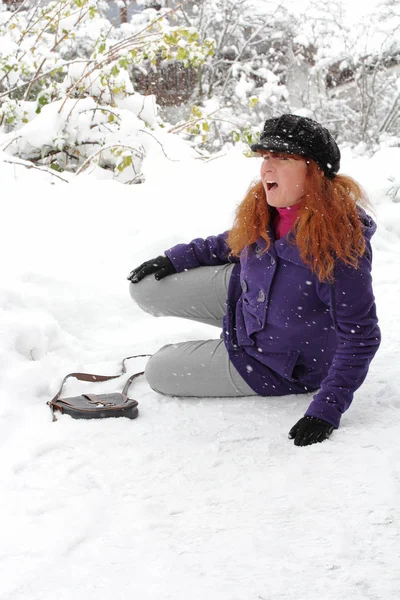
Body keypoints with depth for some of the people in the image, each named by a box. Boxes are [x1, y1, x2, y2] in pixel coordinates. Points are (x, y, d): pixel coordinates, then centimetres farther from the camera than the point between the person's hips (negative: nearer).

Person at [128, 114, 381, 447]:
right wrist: (176, 258, 5)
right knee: (146, 286, 4)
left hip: (279, 363, -7)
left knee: (160, 372, 5)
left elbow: (360, 336, -29)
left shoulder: (339, 244, -36)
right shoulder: (265, 208, -14)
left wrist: (327, 409, -31)